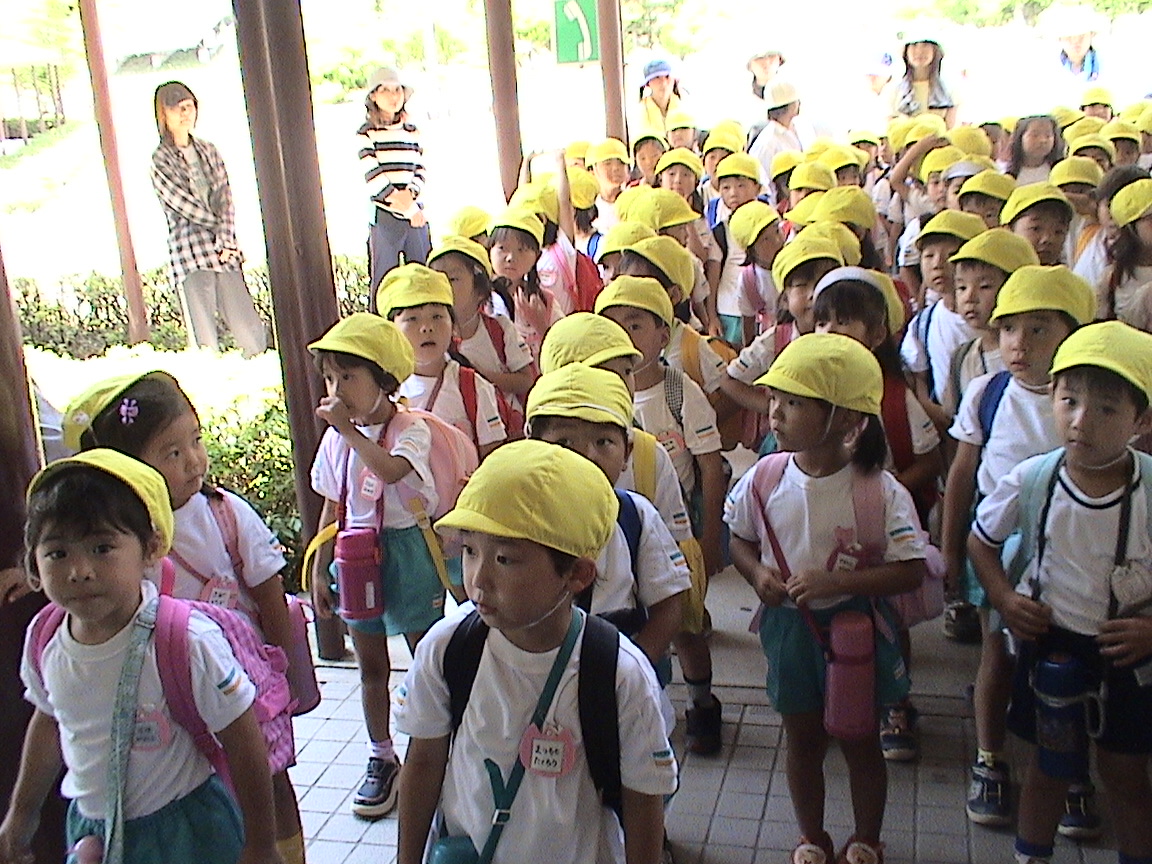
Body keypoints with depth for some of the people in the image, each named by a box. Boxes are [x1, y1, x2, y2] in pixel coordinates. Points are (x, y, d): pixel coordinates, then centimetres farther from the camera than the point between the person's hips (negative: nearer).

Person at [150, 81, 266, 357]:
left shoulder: (208, 151, 15)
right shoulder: (160, 160, 1)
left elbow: (225, 199, 6)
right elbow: (185, 205, -6)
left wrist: (226, 240, -8)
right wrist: (223, 231, -3)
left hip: (225, 252, 5)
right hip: (190, 255, -4)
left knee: (250, 329, 3)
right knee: (204, 338, -6)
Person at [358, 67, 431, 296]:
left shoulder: (412, 131, 13)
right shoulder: (366, 133, -1)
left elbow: (420, 171, 9)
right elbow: (373, 178, -9)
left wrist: (409, 194, -14)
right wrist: (409, 209, -12)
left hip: (416, 212, 4)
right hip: (384, 216, -4)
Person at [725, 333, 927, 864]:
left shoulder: (878, 490, -19)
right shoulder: (765, 478, -10)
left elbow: (911, 571, -19)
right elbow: (739, 538, 6)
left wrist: (836, 581, -28)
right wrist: (757, 573, -15)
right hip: (788, 625, 3)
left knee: (859, 739, 15)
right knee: (802, 739, 18)